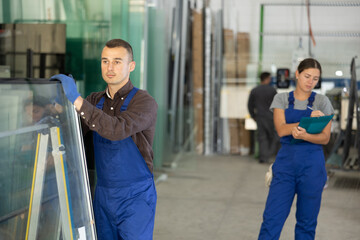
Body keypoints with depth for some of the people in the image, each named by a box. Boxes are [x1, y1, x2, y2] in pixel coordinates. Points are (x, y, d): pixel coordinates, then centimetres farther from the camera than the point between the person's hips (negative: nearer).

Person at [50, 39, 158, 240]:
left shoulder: (145, 102, -14)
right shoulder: (96, 101, 8)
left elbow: (117, 130, -32)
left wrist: (77, 100, -35)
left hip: (136, 198, -6)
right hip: (103, 196, 6)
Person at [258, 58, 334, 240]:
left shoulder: (322, 101, 5)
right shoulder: (281, 99, 6)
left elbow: (325, 138, -3)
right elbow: (281, 130, -7)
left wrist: (304, 135, -22)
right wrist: (309, 120, -19)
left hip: (312, 165, 0)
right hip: (285, 163, 0)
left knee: (307, 222, 6)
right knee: (272, 219, -5)